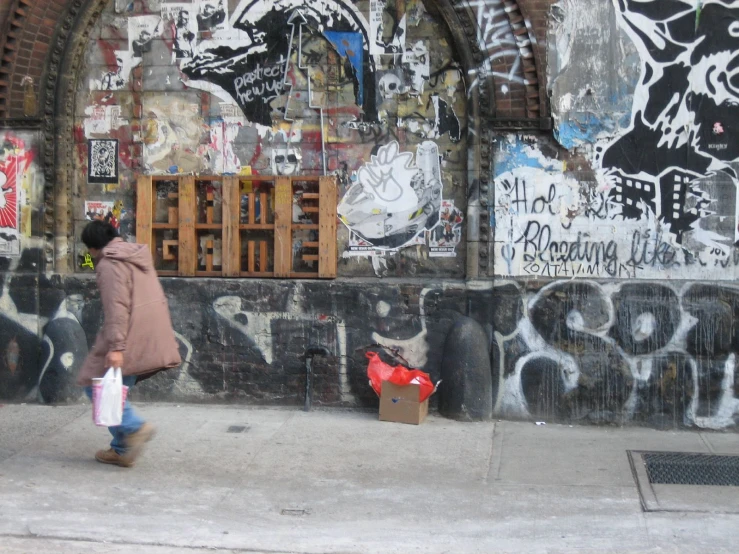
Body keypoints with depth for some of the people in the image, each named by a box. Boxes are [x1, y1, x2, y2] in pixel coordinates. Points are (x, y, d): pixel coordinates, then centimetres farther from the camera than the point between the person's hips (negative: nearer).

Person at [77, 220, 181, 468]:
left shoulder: (109, 264, -9)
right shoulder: (139, 258, 18)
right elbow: (158, 300, 21)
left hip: (129, 338, -9)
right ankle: (123, 450, 16)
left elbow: (116, 308, -19)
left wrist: (115, 346, -23)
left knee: (95, 385, 2)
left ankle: (135, 427, -9)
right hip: (150, 337, 9)